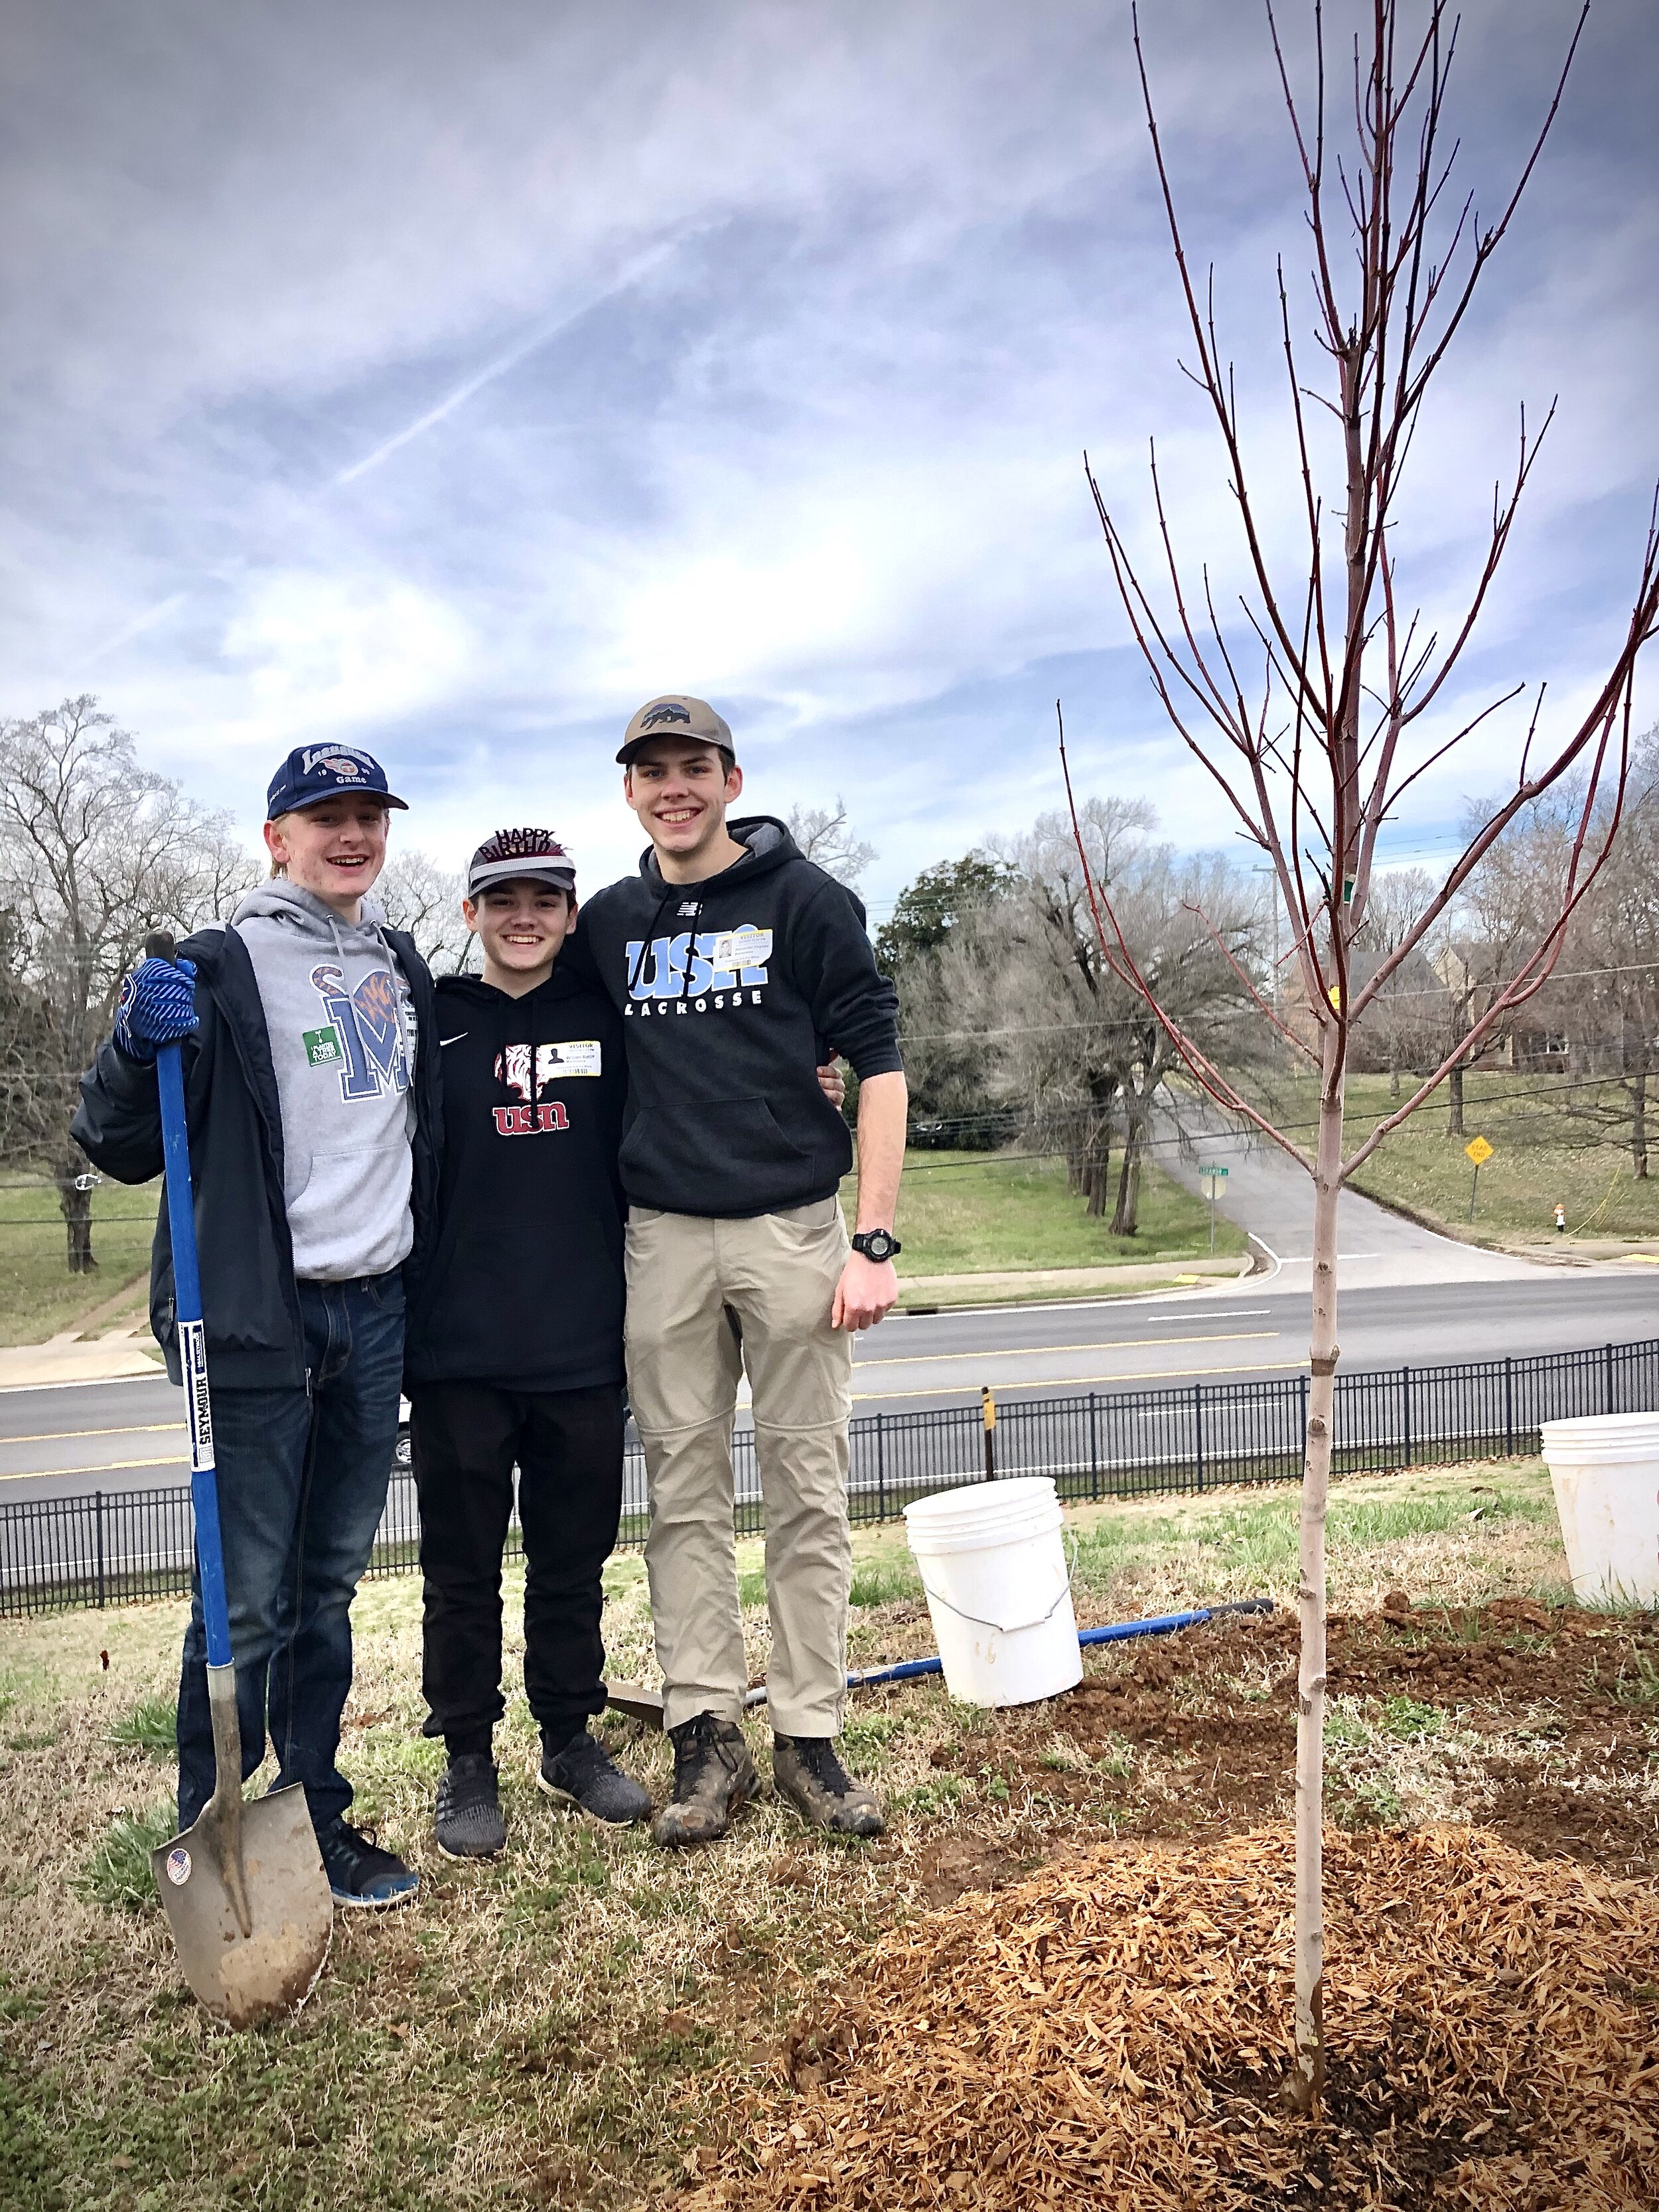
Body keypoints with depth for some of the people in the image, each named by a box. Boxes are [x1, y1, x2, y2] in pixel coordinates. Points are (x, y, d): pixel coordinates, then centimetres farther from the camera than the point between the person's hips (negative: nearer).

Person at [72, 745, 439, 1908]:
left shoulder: (404, 969, 13)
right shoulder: (225, 965, -5)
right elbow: (120, 1149, -7)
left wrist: (418, 1282, 17)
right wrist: (138, 1046, -25)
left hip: (375, 1311, 6)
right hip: (261, 1320, -5)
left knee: (330, 1584, 14)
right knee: (249, 1596, 0)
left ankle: (315, 1818, 28)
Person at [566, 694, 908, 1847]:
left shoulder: (806, 900, -2)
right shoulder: (610, 923, 10)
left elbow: (880, 1065, -5)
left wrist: (875, 1242, -11)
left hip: (792, 1227, -3)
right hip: (664, 1237, 3)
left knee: (809, 1489, 4)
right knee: (685, 1491, 7)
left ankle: (810, 1736, 17)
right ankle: (708, 1735, 19)